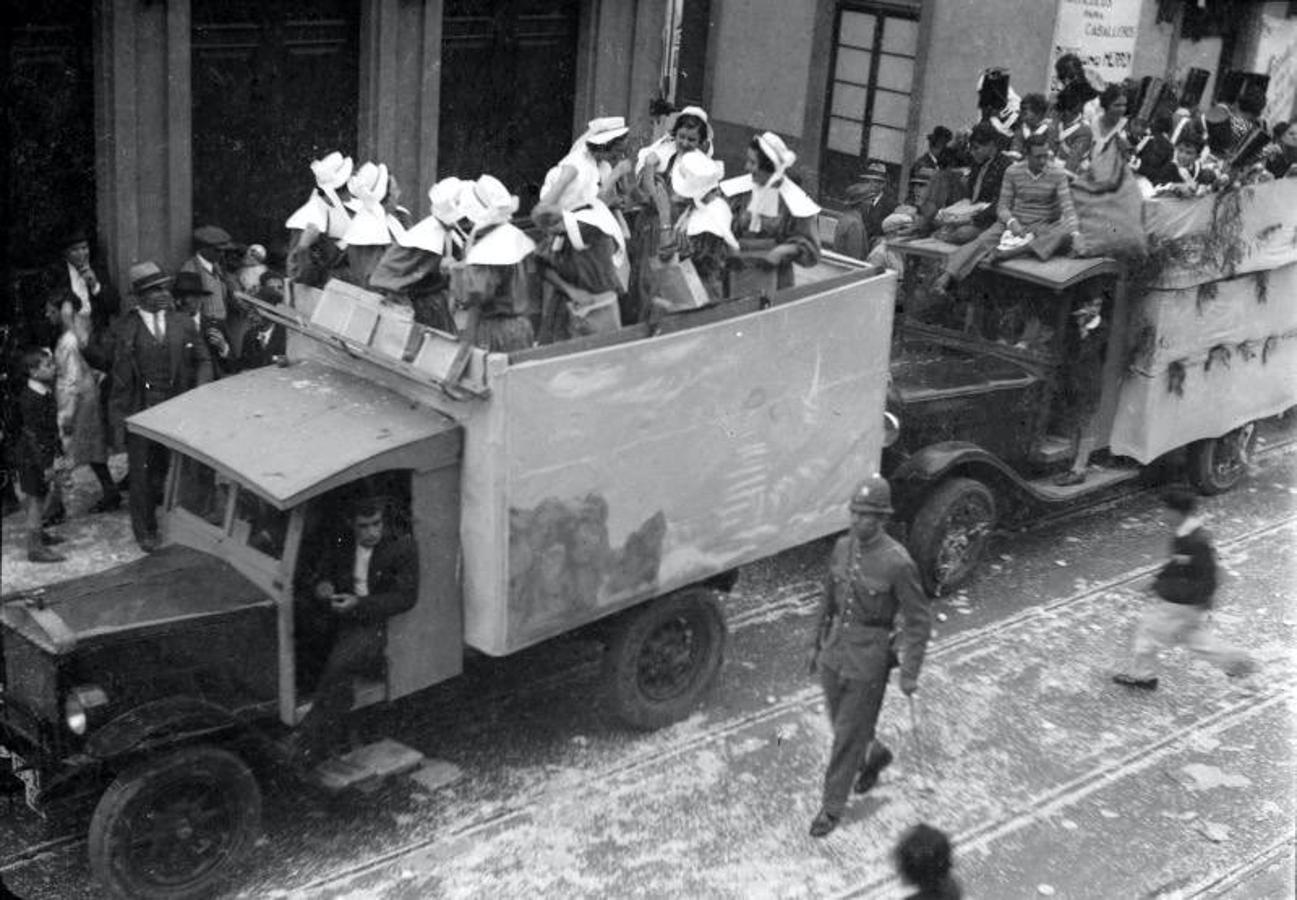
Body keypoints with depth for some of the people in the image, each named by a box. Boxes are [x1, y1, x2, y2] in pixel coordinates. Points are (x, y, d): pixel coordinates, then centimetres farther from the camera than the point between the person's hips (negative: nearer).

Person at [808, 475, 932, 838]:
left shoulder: (897, 562, -20)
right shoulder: (842, 547, -1)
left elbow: (919, 620, -14)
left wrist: (910, 673, -14)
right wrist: (818, 643, 19)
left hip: (869, 658, -6)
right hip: (835, 649, 6)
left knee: (848, 734, 4)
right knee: (841, 723, 20)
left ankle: (833, 806, 19)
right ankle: (875, 755, 50)